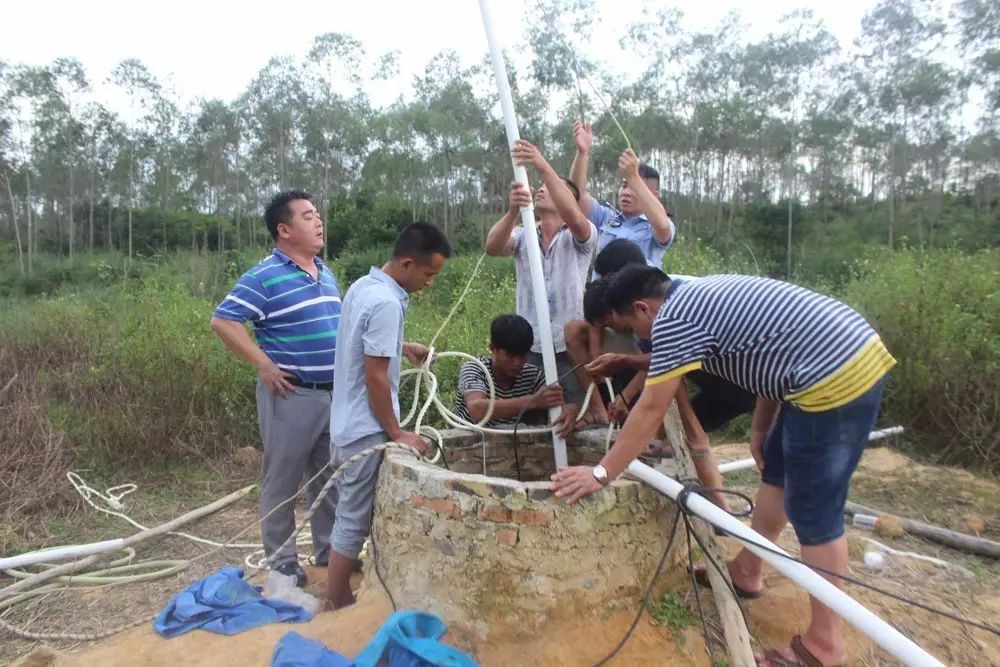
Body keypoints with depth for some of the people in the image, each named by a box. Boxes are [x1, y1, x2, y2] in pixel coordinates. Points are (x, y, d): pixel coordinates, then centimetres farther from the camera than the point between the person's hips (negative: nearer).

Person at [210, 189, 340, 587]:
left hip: (333, 393, 8)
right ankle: (281, 561, 22)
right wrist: (265, 365, -18)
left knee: (330, 477, 17)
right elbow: (222, 322, -18)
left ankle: (329, 549, 33)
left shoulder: (326, 273, 12)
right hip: (291, 395, -7)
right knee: (282, 481, 7)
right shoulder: (263, 278, -13)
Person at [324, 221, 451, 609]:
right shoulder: (386, 303, -23)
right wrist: (397, 433, -15)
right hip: (367, 429, -10)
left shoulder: (363, 285, 6)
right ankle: (336, 606, 19)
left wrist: (401, 347, 16)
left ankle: (340, 595, 39)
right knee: (354, 520, 4)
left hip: (348, 422, 10)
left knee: (353, 513, 22)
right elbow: (375, 378, -23)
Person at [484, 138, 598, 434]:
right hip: (529, 349, 3)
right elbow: (492, 248, -15)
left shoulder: (580, 237, -1)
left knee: (574, 419, 3)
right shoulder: (522, 237, 7)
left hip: (571, 349, -3)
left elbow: (574, 217, -26)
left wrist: (543, 166, -36)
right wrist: (513, 211, -34)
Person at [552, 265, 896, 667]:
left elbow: (651, 409, -12)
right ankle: (746, 572, 37)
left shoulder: (673, 319, -12)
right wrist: (761, 429, 25)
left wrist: (602, 473, -5)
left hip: (836, 380, -11)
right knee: (776, 470, 20)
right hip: (857, 354, 11)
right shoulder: (702, 296, 16)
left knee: (814, 511, 1)